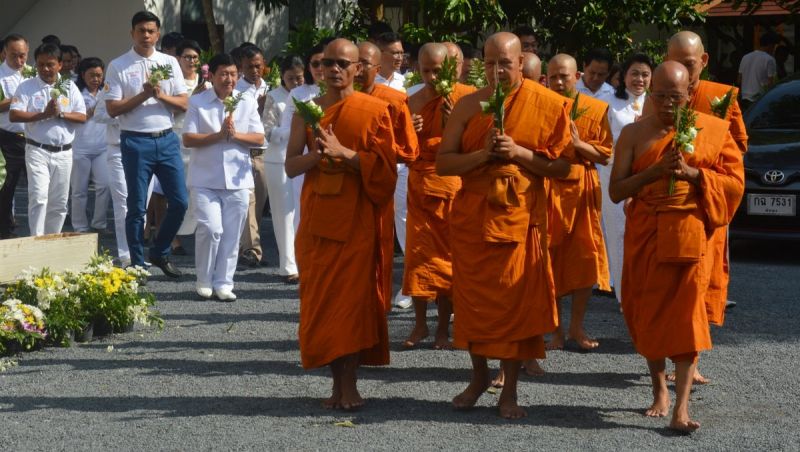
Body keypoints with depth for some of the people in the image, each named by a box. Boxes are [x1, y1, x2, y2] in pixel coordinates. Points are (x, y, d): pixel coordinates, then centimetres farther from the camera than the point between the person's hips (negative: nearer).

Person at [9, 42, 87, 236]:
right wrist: (44, 114, -18)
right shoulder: (27, 87, 0)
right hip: (38, 151, -4)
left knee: (59, 203, 9)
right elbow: (14, 116, -11)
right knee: (39, 197, -15)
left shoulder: (69, 87, 9)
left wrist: (61, 114, -14)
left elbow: (82, 117, 4)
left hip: (63, 153, 4)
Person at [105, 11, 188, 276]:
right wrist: (143, 96, -14)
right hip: (136, 142, -3)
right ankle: (137, 264, 12)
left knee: (179, 202, 3)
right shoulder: (118, 66, -1)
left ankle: (160, 253, 22)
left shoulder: (170, 63, 8)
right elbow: (112, 109, -6)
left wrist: (161, 95, -12)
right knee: (137, 207, 2)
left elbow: (183, 104, 5)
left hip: (167, 139, 3)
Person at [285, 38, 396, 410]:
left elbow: (384, 165, -7)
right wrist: (318, 154, -14)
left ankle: (349, 383, -3)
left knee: (353, 296, -7)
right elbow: (290, 166, 6)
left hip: (358, 218, -3)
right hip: (317, 215, 3)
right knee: (319, 297, 1)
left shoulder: (374, 110, 1)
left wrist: (344, 153, -18)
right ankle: (339, 382, 9)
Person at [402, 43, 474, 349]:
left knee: (447, 256, 0)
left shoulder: (465, 97, -4)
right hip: (420, 186, 3)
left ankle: (443, 328, 8)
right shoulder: (413, 101, 7)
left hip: (453, 187, -3)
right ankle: (420, 324, 10)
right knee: (418, 253, -1)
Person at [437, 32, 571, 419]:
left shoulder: (548, 105, -3)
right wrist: (483, 154, -15)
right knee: (472, 296, 7)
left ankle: (509, 391, 8)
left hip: (520, 216, -2)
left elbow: (563, 166, -4)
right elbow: (442, 162, 1)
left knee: (516, 300, -2)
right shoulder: (468, 105, 3)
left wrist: (519, 153, -17)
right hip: (472, 214, 2)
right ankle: (479, 375, 26)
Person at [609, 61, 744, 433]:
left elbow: (734, 181, 1)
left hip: (689, 232, -2)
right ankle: (659, 390, 28)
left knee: (685, 314, -9)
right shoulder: (634, 133, 3)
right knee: (647, 313, 8)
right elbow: (616, 191, 0)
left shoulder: (711, 129, 2)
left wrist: (692, 172, -14)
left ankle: (681, 407, -12)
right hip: (644, 233, 2)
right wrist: (655, 170, -14)